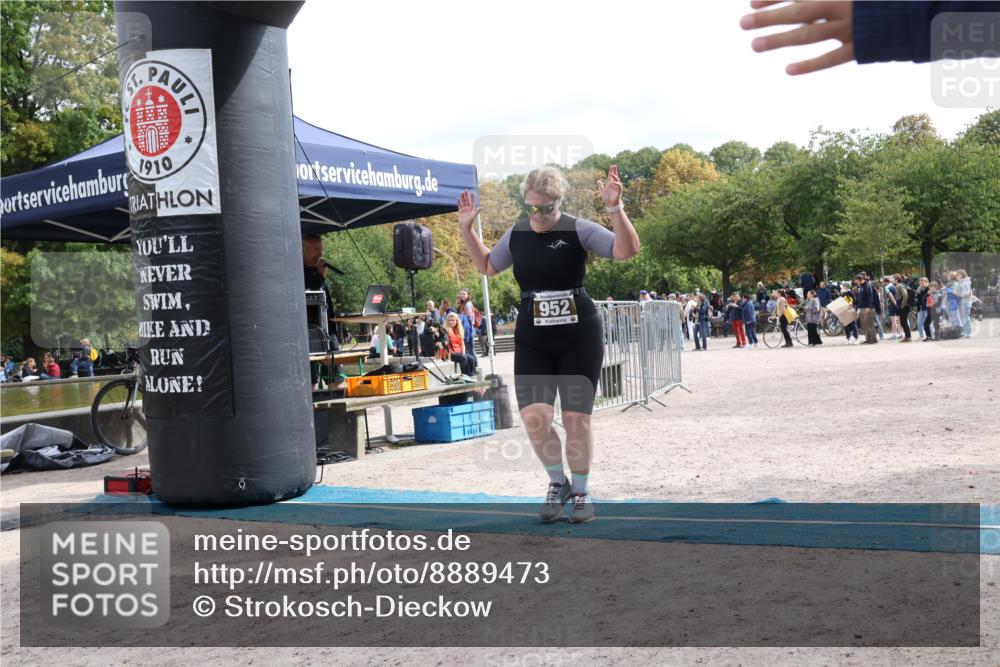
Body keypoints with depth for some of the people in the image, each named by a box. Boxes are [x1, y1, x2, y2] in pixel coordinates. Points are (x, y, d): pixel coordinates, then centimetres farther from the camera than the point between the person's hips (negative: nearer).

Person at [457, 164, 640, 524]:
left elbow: (627, 250, -18)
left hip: (579, 336, -3)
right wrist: (466, 228, 12)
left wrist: (615, 208, -31)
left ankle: (581, 491, 23)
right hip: (532, 341, 3)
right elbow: (486, 265, 22)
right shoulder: (516, 233, 5)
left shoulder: (578, 229, -8)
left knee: (576, 419, 0)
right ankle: (557, 482, 16)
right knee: (533, 417, -10)